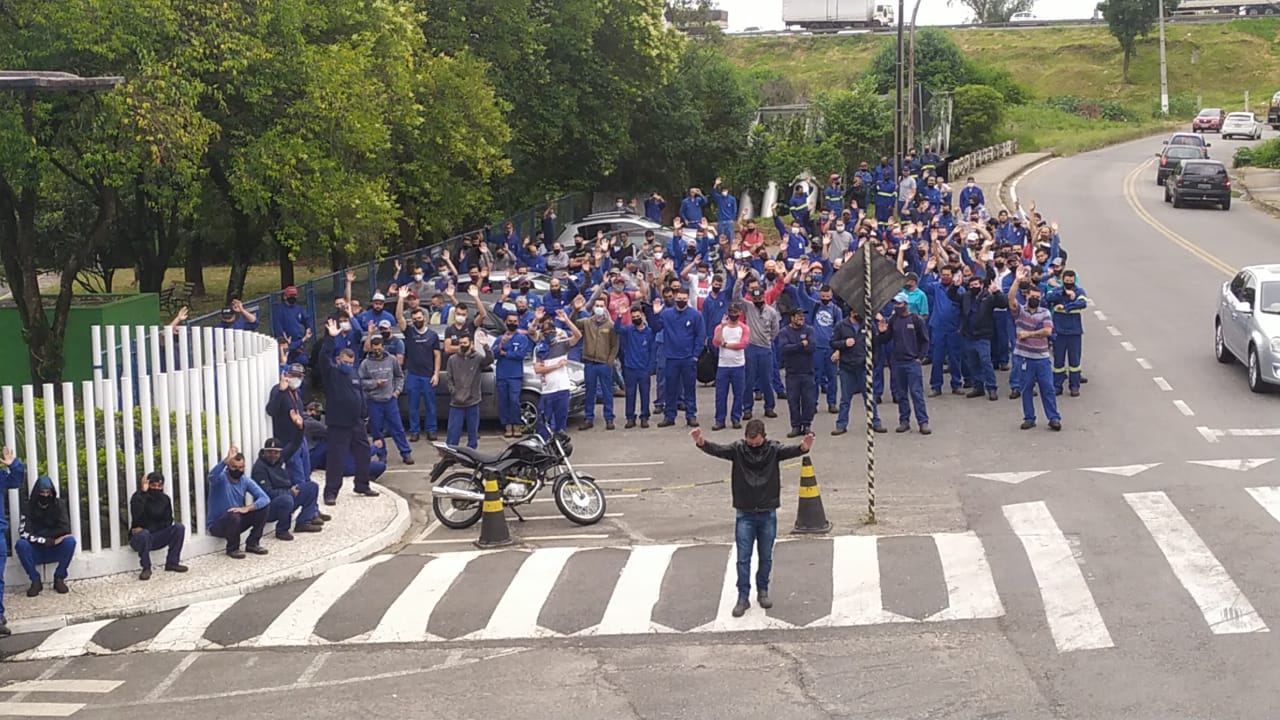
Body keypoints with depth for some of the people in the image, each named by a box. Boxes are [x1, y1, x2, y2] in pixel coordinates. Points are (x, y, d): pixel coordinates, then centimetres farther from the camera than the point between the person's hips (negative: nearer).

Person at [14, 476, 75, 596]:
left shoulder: (59, 505, -4)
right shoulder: (30, 507, -9)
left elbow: (65, 529, -14)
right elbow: (24, 533, -22)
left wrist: (39, 535, -15)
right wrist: (49, 540, -27)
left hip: (55, 552, 1)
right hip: (36, 553, -1)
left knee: (70, 541, -29)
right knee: (21, 544, -31)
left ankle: (59, 578, -12)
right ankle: (35, 581, -15)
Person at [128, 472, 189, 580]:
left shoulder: (165, 499, 3)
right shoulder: (138, 497, -11)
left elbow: (168, 521, 0)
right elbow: (136, 516, -30)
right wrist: (143, 492, -30)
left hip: (157, 538, 4)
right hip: (139, 539, -4)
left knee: (179, 527, -16)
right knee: (143, 534, -38)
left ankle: (172, 563, -9)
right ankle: (146, 568, -21)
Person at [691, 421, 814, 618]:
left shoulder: (773, 449, -6)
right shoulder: (738, 450, -6)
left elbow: (789, 451, -24)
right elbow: (717, 450, -19)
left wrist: (803, 448, -47)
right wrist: (701, 443, -41)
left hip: (767, 514, 0)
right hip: (745, 514, 0)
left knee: (766, 557, 11)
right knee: (743, 558, 1)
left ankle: (762, 591, 29)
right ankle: (743, 597, 8)